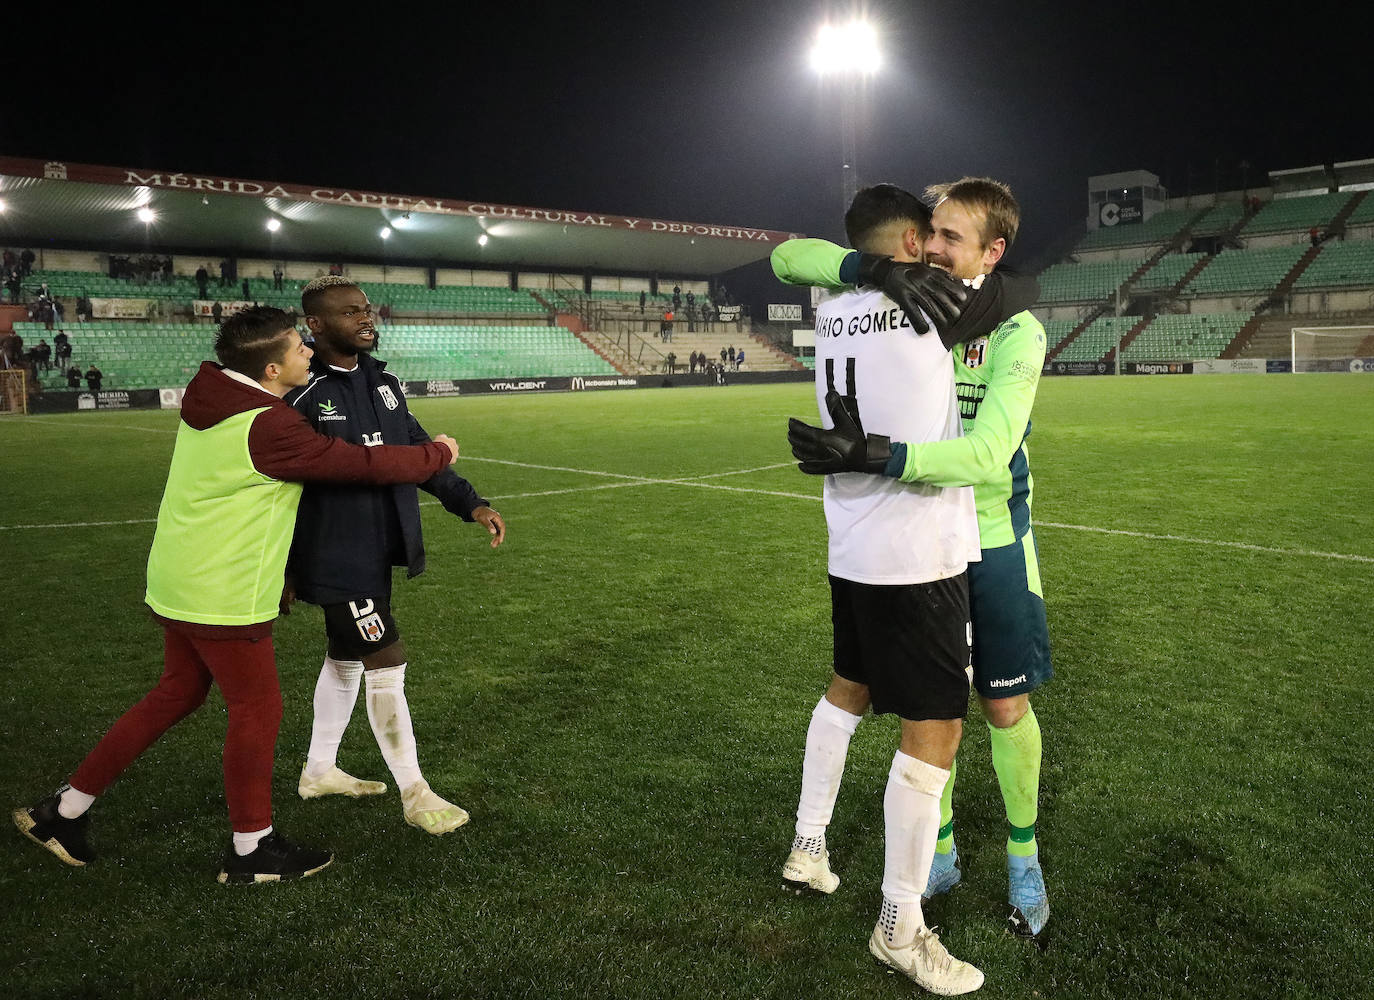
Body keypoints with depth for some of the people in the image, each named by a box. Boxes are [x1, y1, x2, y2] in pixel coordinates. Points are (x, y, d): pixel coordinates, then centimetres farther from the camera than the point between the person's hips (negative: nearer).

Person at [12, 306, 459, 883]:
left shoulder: (210, 401, 3)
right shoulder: (271, 429, -24)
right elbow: (366, 466, -20)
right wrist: (437, 455, -6)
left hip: (178, 583, 9)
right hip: (223, 597, -9)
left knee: (177, 694, 23)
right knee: (257, 710, 7)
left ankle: (63, 811, 31)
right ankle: (252, 850, 23)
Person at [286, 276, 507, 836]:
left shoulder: (381, 382, 7)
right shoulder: (302, 394, -17)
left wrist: (470, 504, 6)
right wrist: (282, 570, -11)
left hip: (377, 552, 8)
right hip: (336, 559, -8)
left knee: (345, 659, 20)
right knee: (387, 666, -4)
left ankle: (319, 770, 39)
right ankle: (414, 794, 11)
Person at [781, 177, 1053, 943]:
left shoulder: (1017, 333, -16)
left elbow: (988, 453, -30)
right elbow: (789, 258, -5)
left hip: (992, 541, -3)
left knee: (1006, 707, 8)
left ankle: (1025, 859, 30)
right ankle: (941, 852, 31)